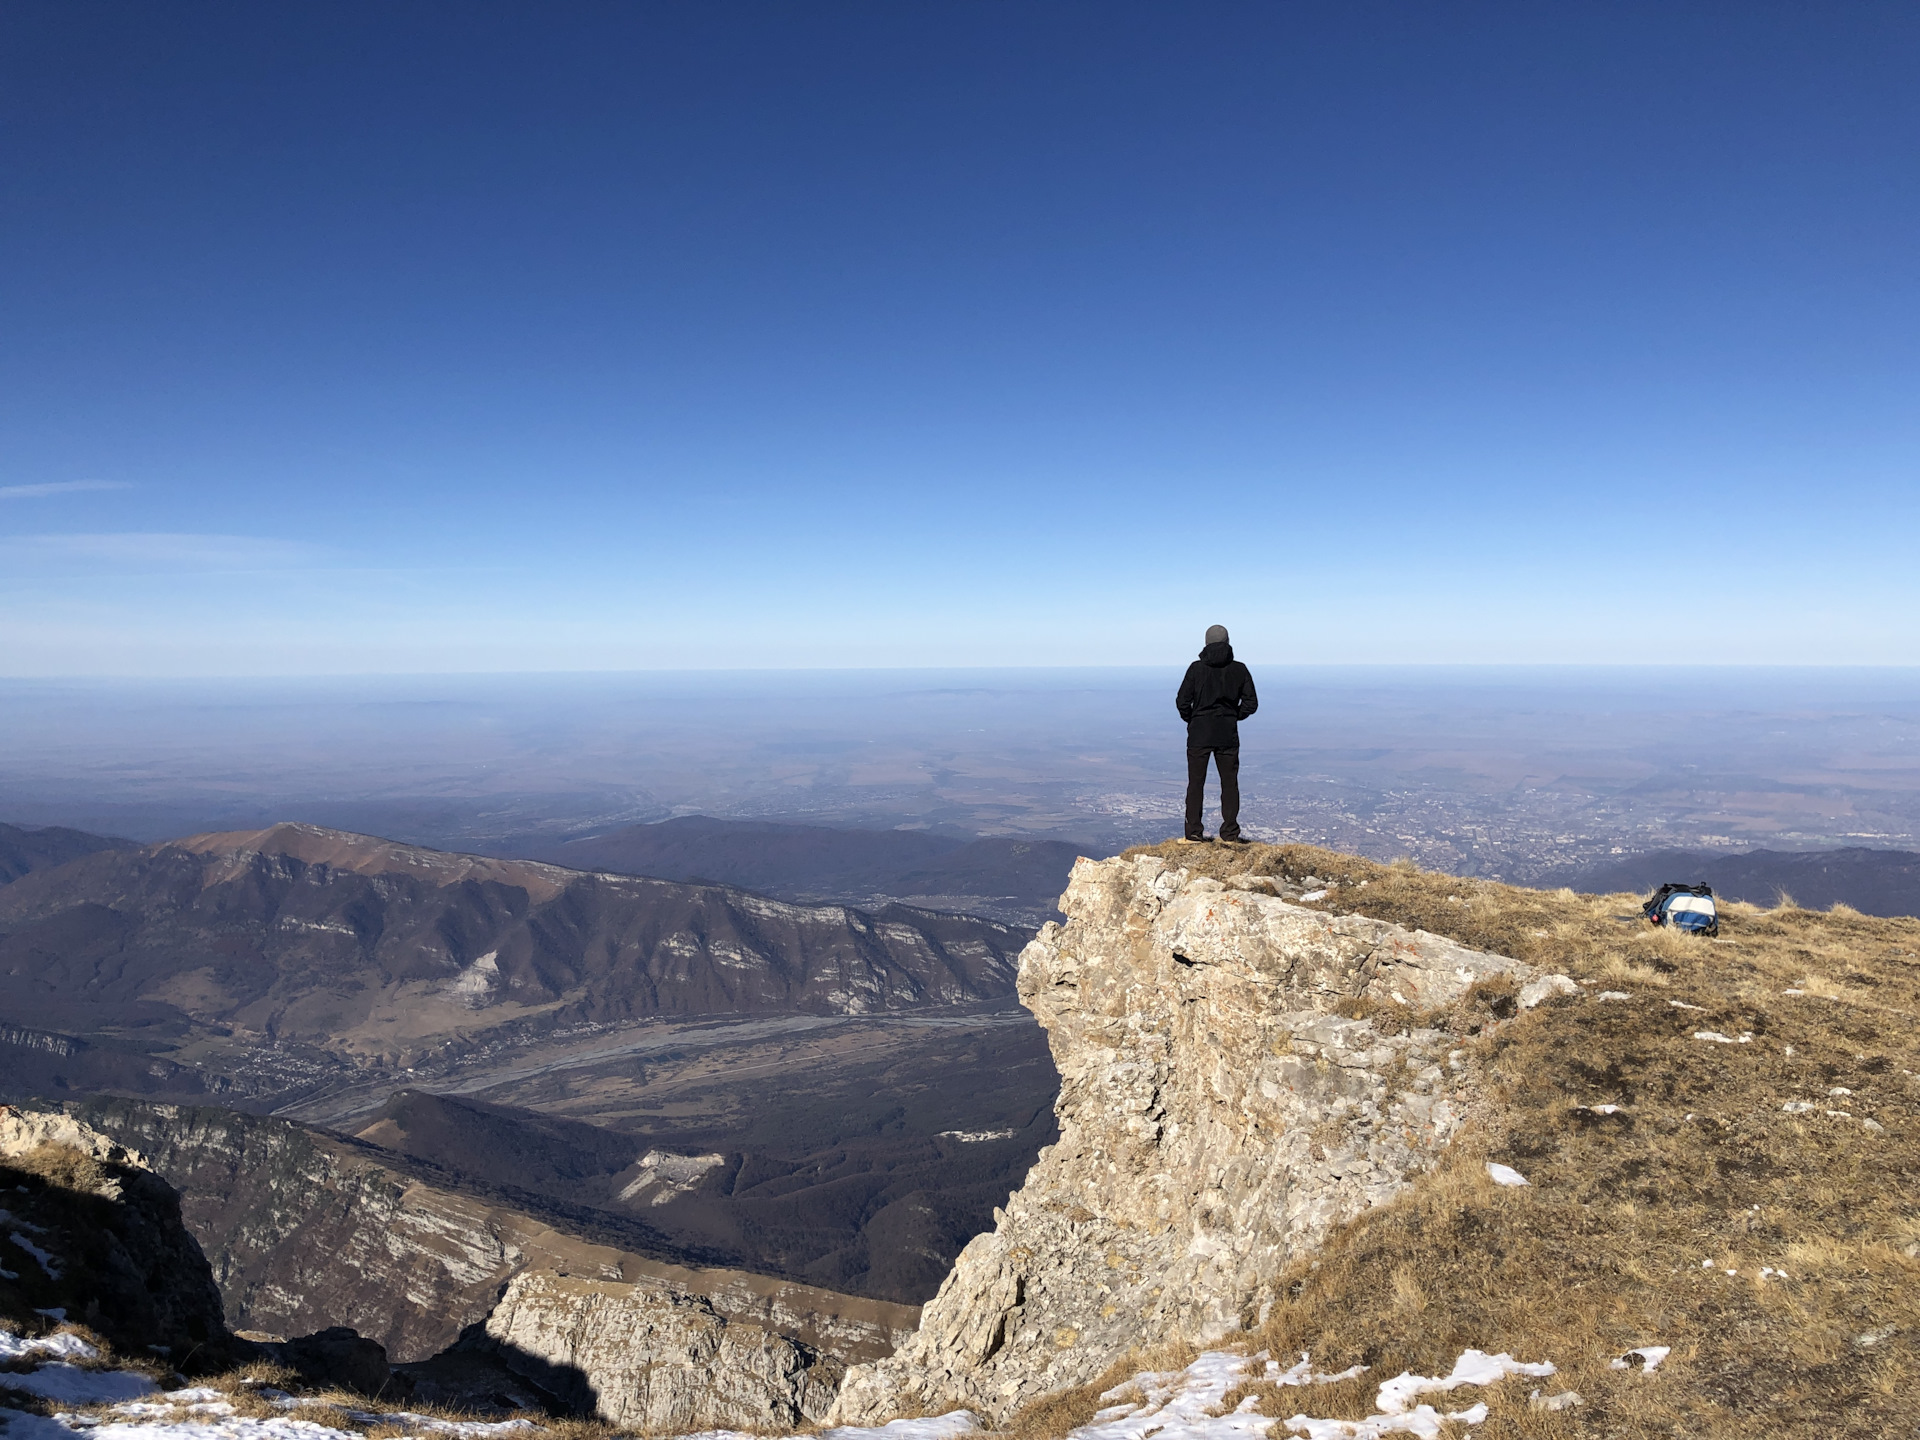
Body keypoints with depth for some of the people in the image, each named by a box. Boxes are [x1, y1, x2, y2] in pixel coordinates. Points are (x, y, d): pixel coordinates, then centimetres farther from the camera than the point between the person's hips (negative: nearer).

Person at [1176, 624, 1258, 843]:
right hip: (1228, 734, 1)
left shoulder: (1197, 668, -6)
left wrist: (1191, 720, 8)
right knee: (1230, 784, 10)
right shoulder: (1239, 669, -1)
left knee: (1195, 783, 6)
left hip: (1199, 733, -1)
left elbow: (1182, 701, -9)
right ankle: (1230, 833, 9)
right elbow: (1251, 703, 0)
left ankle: (1194, 832, 5)